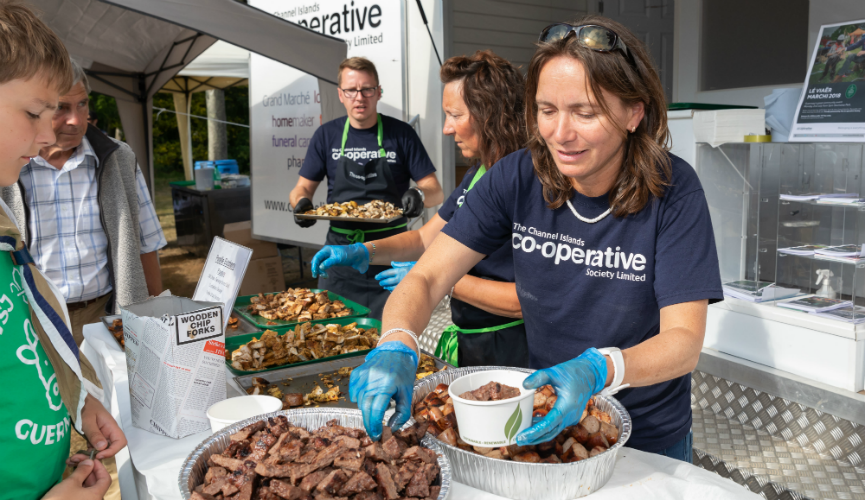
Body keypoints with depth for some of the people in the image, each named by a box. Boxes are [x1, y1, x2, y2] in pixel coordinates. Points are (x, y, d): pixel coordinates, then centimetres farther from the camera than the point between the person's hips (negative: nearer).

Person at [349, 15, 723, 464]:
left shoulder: (672, 191, -21)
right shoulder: (517, 179, -14)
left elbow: (684, 340, -23)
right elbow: (426, 278, -16)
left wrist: (600, 369, -42)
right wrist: (396, 346, -37)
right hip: (544, 419, 2)